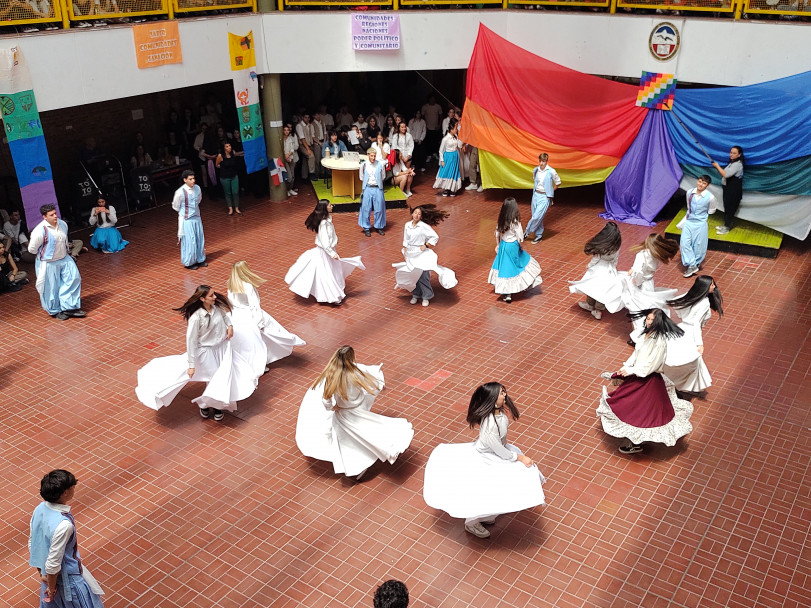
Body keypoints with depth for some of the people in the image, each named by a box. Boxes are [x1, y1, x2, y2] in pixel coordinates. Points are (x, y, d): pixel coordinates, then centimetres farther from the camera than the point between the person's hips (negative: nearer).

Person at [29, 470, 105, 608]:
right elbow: (53, 563, -29)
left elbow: (32, 544, 1)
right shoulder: (64, 525, -37)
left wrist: (41, 571, 13)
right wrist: (52, 588, -12)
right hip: (68, 578, -7)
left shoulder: (40, 508, -13)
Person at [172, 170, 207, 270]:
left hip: (197, 218, 6)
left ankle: (200, 259, 29)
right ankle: (189, 263, 15)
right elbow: (175, 206, -5)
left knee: (200, 239, 13)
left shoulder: (197, 188, -4)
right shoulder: (180, 192, -20)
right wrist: (184, 212, 7)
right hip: (187, 220, -6)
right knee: (189, 241, 1)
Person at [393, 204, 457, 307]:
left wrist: (426, 246, -11)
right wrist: (405, 252, 11)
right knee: (412, 275, 9)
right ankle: (415, 295, 25)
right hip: (410, 253, 5)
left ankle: (426, 297, 10)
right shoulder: (407, 225, 4)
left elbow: (435, 237, -9)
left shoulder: (424, 226, -12)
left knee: (423, 275, -4)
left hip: (421, 253, -5)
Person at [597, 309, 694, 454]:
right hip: (637, 375, 9)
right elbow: (636, 353, 8)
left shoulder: (659, 341, -26)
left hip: (649, 380, -9)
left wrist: (631, 371, -17)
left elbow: (651, 365, -24)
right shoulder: (646, 334, 0)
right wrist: (625, 368, 0)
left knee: (640, 411, 4)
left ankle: (636, 444, 22)